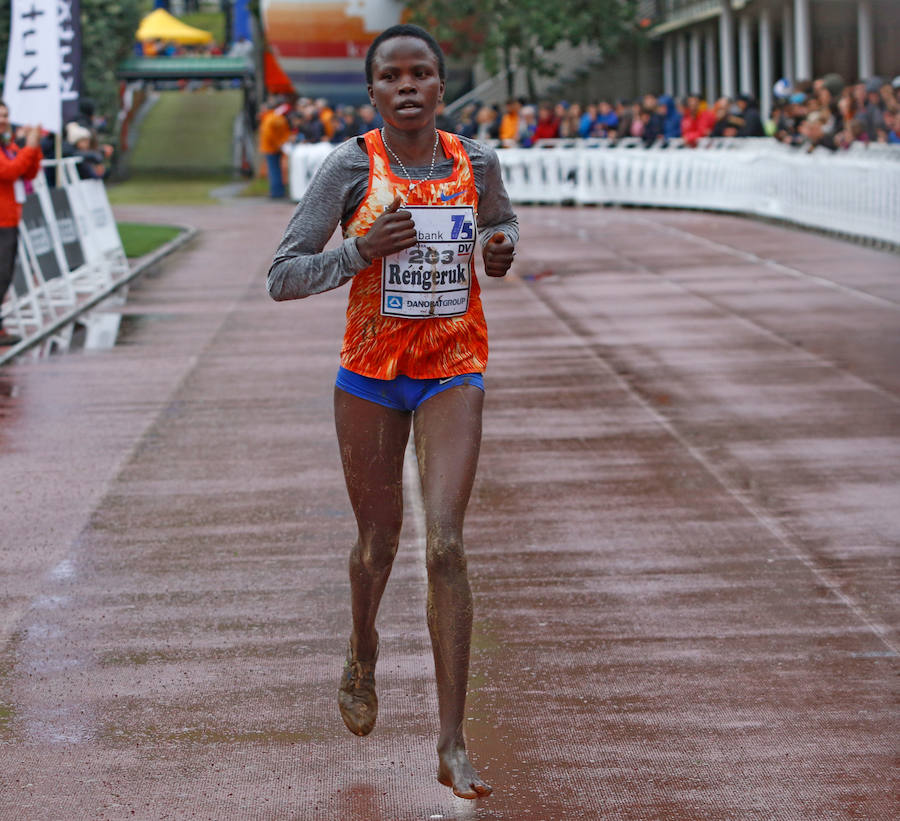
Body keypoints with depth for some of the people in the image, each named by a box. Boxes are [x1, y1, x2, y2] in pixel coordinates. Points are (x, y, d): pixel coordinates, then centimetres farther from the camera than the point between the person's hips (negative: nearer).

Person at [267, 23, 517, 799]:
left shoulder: (476, 160, -3)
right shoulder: (350, 167, -11)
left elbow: (502, 219, 20)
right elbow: (282, 278, -11)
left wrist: (502, 248, -4)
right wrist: (362, 249, -26)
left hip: (454, 374, 0)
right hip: (371, 373, 0)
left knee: (446, 545, -13)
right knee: (378, 542, 14)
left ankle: (453, 746, -10)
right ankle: (363, 656, 49)